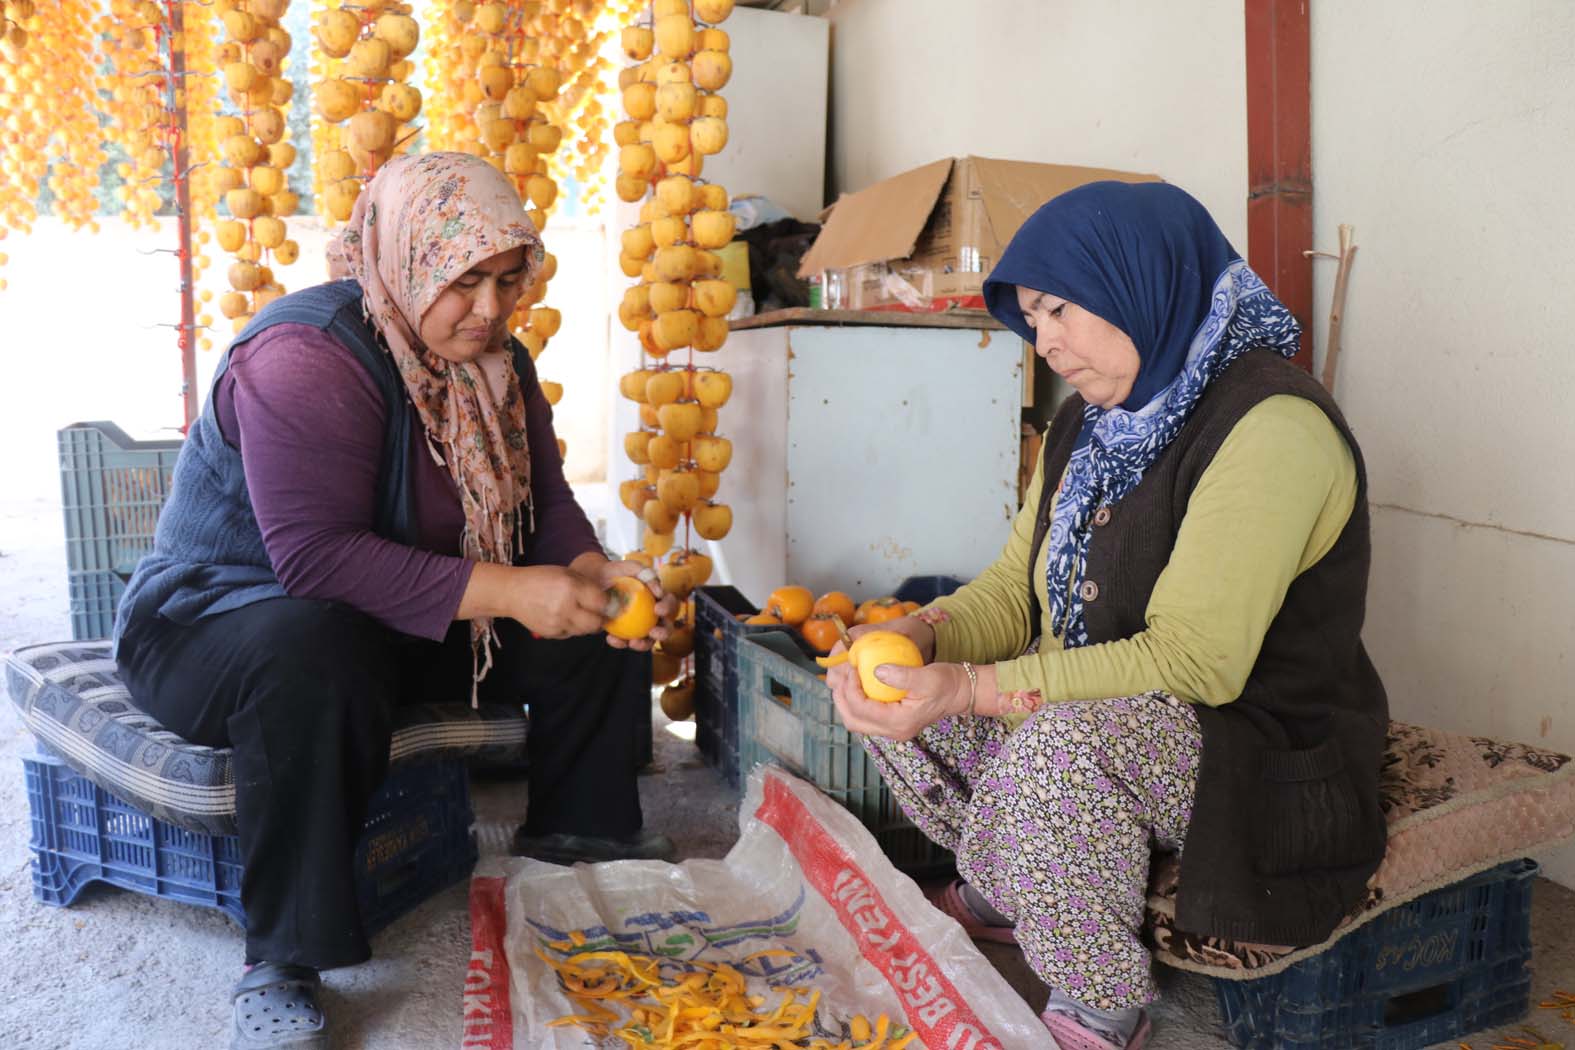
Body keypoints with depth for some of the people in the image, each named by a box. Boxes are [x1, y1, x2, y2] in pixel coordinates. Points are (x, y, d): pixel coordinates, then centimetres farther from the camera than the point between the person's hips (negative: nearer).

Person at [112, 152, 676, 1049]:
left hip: (409, 620, 8)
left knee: (600, 626, -3)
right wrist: (504, 591, -38)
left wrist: (597, 573, -22)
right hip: (224, 617, -7)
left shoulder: (496, 360, 0)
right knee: (314, 658, -43)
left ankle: (578, 831, 17)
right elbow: (316, 556, -35)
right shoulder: (306, 356, -26)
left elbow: (545, 504, 0)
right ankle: (283, 962, -28)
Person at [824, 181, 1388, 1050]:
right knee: (893, 689, 0)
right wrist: (917, 635, -14)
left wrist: (975, 689, -32)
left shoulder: (1272, 426, -22)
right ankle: (996, 898, 18)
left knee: (1064, 739, -37)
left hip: (1269, 759, -8)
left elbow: (1194, 662, -29)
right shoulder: (1085, 426, 7)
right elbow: (1014, 588, 7)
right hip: (1115, 721, 9)